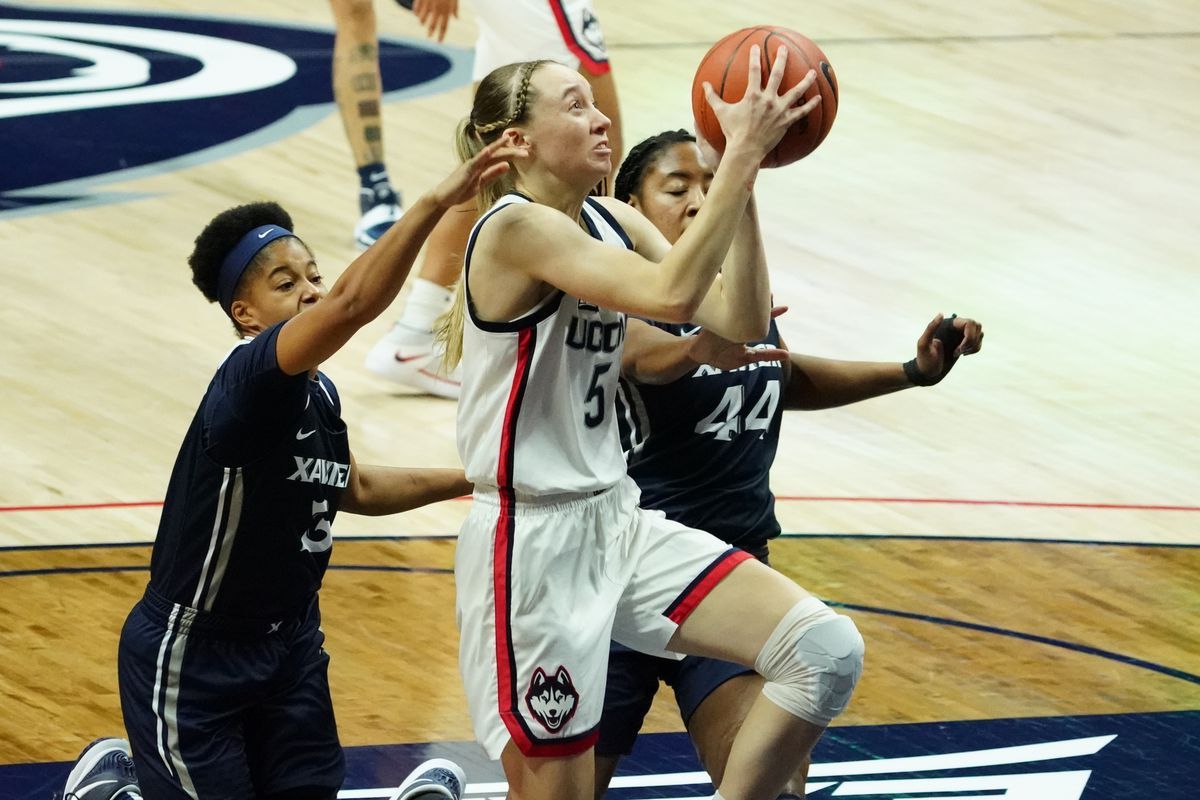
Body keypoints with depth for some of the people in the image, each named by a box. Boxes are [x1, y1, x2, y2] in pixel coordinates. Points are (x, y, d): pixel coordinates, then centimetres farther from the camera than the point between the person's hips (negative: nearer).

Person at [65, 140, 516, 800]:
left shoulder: (317, 393, 2)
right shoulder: (249, 381, -25)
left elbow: (351, 487, 24)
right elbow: (352, 304, -43)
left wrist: (467, 480, 18)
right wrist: (435, 203, -51)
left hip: (288, 642, 8)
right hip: (190, 657, -8)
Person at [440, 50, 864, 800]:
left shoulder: (615, 223, 8)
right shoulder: (516, 227, -17)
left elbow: (742, 321, -1)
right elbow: (672, 294, -31)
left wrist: (747, 168, -8)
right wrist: (744, 151, -28)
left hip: (619, 522, 8)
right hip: (531, 544, -8)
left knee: (826, 651, -6)